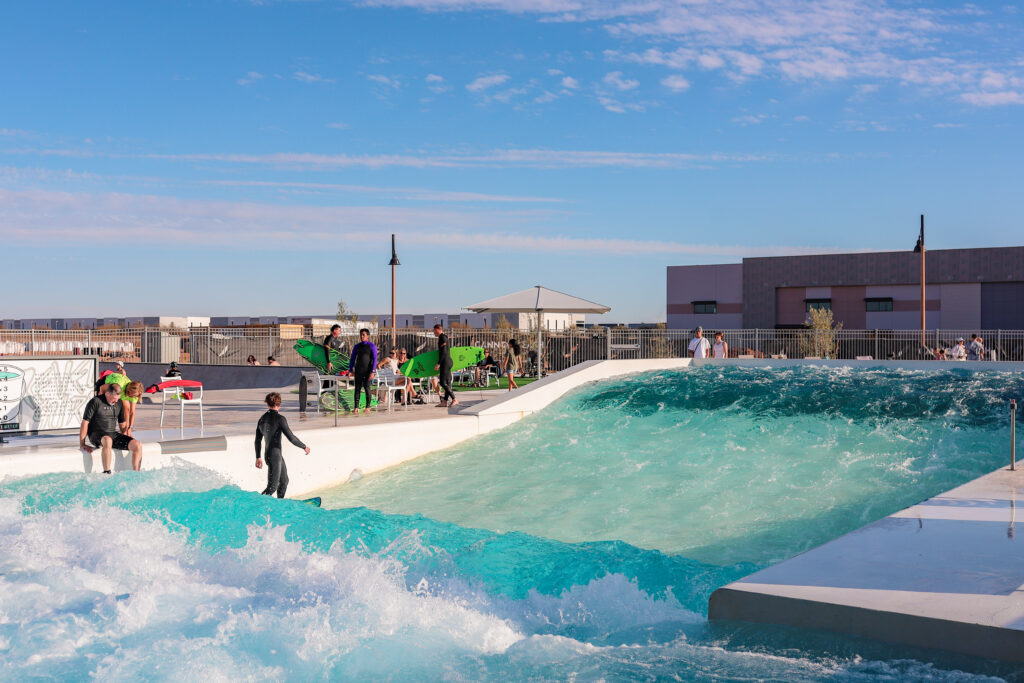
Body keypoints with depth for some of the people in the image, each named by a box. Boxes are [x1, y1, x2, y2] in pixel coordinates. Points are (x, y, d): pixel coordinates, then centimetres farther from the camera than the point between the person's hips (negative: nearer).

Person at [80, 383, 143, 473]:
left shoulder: (119, 403, 11)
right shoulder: (95, 402, -8)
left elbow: (122, 423, 23)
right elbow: (85, 423, -9)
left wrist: (125, 441, 15)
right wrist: (82, 444, -12)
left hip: (113, 434, 6)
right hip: (96, 434, -6)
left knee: (137, 445, -15)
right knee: (108, 440, -43)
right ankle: (106, 473, -40)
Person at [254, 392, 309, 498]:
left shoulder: (262, 419, 7)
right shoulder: (280, 418, -16)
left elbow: (258, 440, 13)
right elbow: (291, 438, -16)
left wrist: (258, 457, 23)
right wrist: (304, 447, -2)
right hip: (275, 456, -8)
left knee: (284, 482, 21)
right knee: (272, 487, -5)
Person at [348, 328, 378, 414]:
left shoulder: (372, 346, -2)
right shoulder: (357, 346, 10)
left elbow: (374, 359, -6)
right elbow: (352, 359, 14)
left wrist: (372, 372, -14)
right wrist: (351, 370, 5)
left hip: (368, 370, -3)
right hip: (358, 370, 3)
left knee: (367, 387, -3)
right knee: (357, 388, 0)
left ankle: (367, 407, 4)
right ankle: (356, 407, -1)